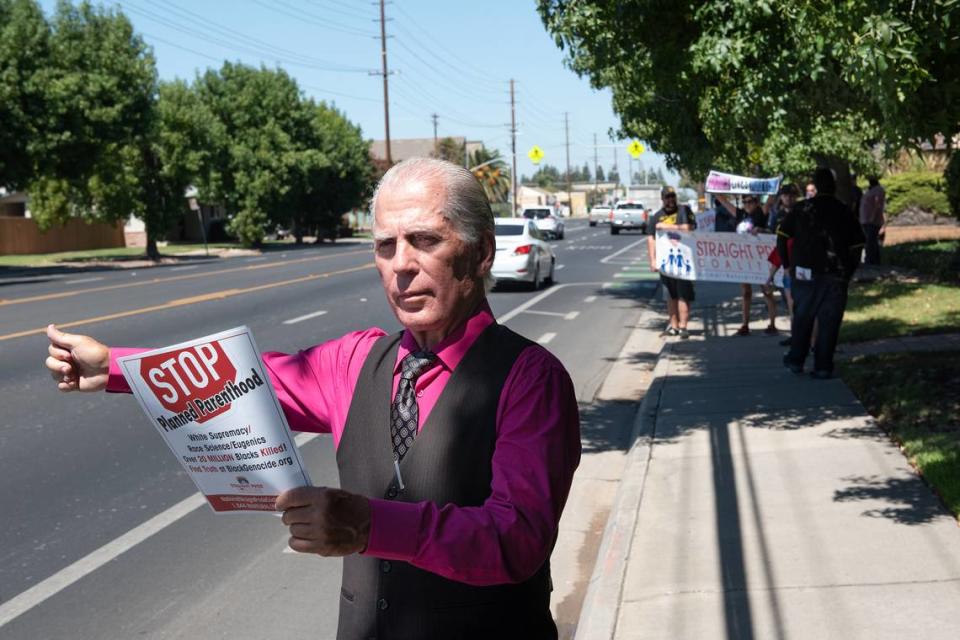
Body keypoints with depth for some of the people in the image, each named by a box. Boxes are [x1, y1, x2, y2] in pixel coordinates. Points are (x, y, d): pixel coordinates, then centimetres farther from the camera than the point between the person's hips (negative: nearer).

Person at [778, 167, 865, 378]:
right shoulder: (844, 212, 3)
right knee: (829, 321, 5)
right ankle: (823, 367, 4)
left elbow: (782, 237, 0)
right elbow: (856, 246, 6)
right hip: (836, 276, 0)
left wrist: (787, 264, 9)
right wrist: (848, 273, 13)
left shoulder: (801, 209, -1)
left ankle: (796, 360, 20)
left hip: (805, 273, 0)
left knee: (802, 317, 13)